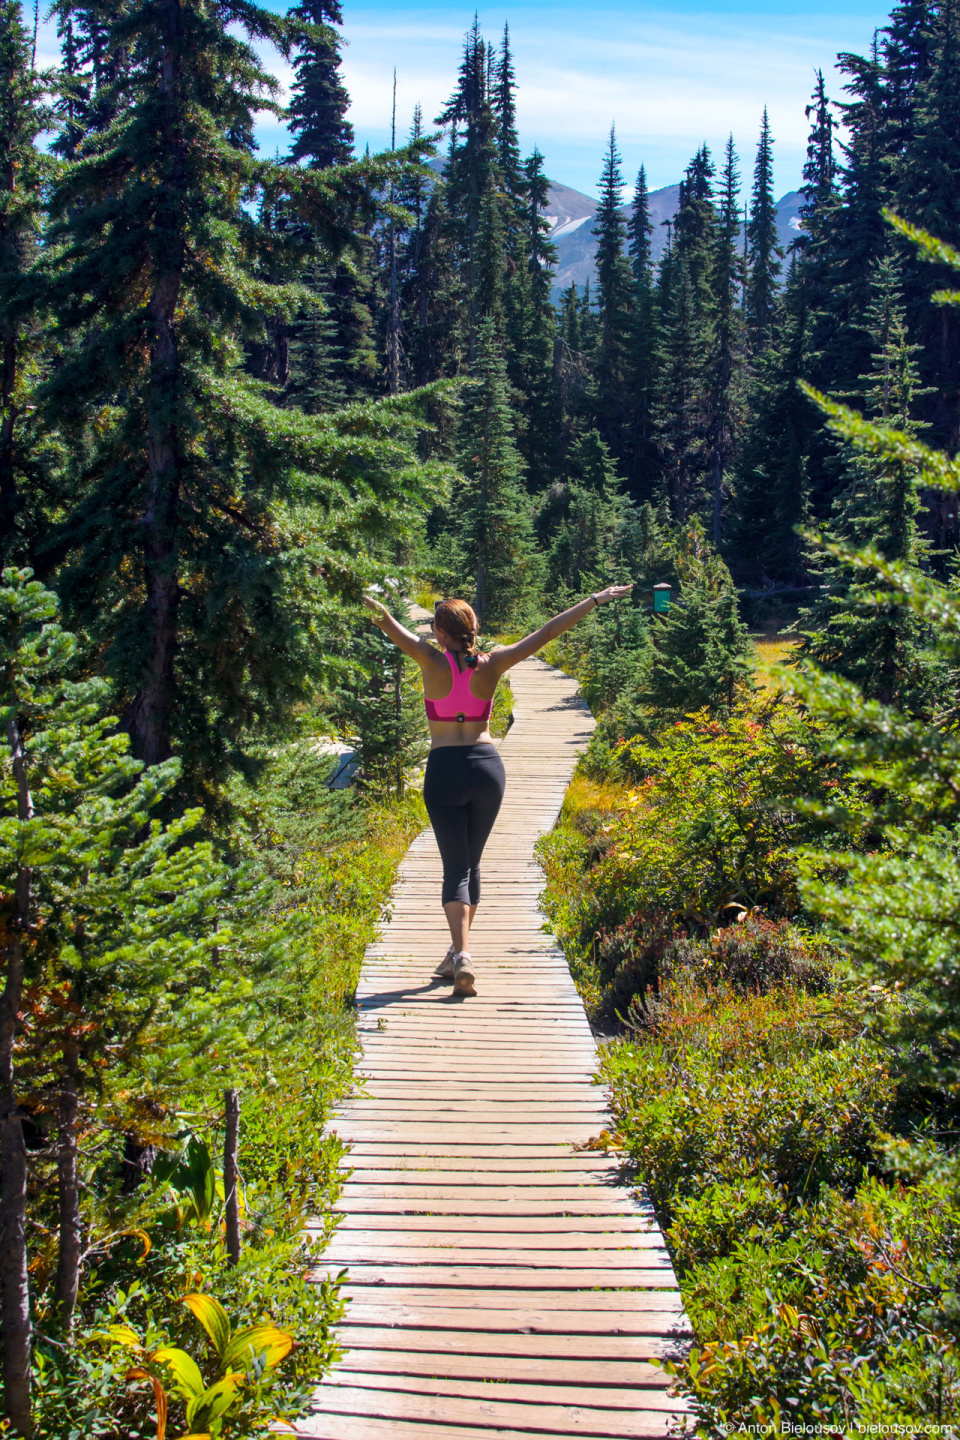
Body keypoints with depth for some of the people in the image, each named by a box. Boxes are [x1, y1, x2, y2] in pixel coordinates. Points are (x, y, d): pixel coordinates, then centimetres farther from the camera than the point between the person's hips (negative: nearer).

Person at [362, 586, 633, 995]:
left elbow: (398, 633, -25)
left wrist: (377, 611, -46)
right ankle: (458, 952, 27)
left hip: (445, 769, -3)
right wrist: (596, 600, 4)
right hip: (487, 766, 3)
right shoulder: (491, 665, -2)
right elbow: (547, 631, -1)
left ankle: (461, 956, -18)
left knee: (455, 867, 0)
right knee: (471, 863, 17)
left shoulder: (433, 662, -7)